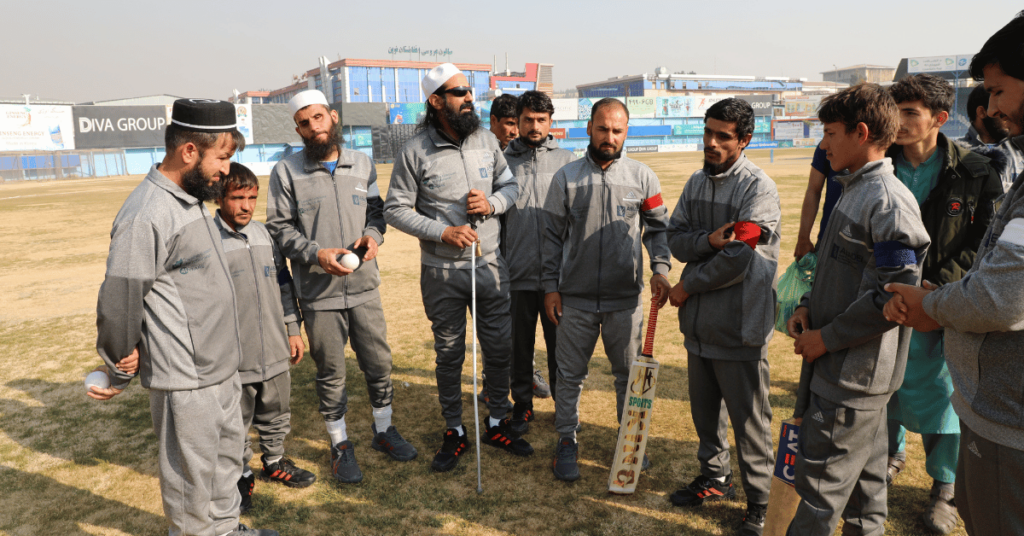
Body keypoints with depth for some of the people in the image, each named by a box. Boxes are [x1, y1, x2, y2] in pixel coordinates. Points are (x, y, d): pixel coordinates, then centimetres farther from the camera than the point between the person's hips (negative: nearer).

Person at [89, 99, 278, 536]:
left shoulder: (191, 199, 8)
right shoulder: (146, 216, -22)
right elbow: (118, 302, -18)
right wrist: (120, 375, -6)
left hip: (222, 367, 9)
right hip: (185, 379, -9)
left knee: (227, 454, 23)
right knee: (192, 470, 8)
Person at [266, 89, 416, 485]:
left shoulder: (362, 164, 6)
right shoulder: (286, 172, -4)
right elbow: (279, 228, -4)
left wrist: (373, 235, -9)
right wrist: (316, 254, -18)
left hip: (364, 287, 3)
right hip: (319, 293, -3)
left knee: (379, 363, 12)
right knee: (330, 374, 9)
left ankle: (383, 430, 35)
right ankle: (340, 445, 28)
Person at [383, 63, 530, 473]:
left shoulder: (487, 140, 2)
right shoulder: (415, 151, -9)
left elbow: (511, 185, 13)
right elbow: (395, 210, -8)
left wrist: (492, 203, -10)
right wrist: (444, 232, -18)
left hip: (489, 265, 4)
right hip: (442, 272, -3)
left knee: (499, 347, 11)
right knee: (449, 354, 10)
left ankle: (497, 424, 31)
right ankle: (454, 433, 27)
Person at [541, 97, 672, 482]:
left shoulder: (642, 177, 1)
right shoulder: (566, 177, 0)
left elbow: (658, 228, 7)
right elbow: (552, 236, 3)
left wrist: (660, 268, -9)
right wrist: (550, 286, -1)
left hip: (625, 297, 1)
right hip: (575, 298, 0)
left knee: (629, 373, 13)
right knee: (570, 374, 9)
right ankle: (567, 440, 26)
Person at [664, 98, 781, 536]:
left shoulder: (759, 189, -13)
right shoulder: (697, 183, 10)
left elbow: (738, 258, -21)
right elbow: (675, 238, 3)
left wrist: (687, 287, -10)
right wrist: (709, 240, -18)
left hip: (739, 327, -7)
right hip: (699, 322, 7)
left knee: (748, 418, 4)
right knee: (704, 409, 20)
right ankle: (716, 478, 41)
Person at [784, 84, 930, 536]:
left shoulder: (889, 202, -19)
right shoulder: (854, 190, 12)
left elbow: (893, 296, -23)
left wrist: (826, 338, -16)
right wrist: (807, 308, 5)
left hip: (854, 376, -9)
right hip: (843, 366, 9)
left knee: (820, 478, 0)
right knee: (862, 475, 22)